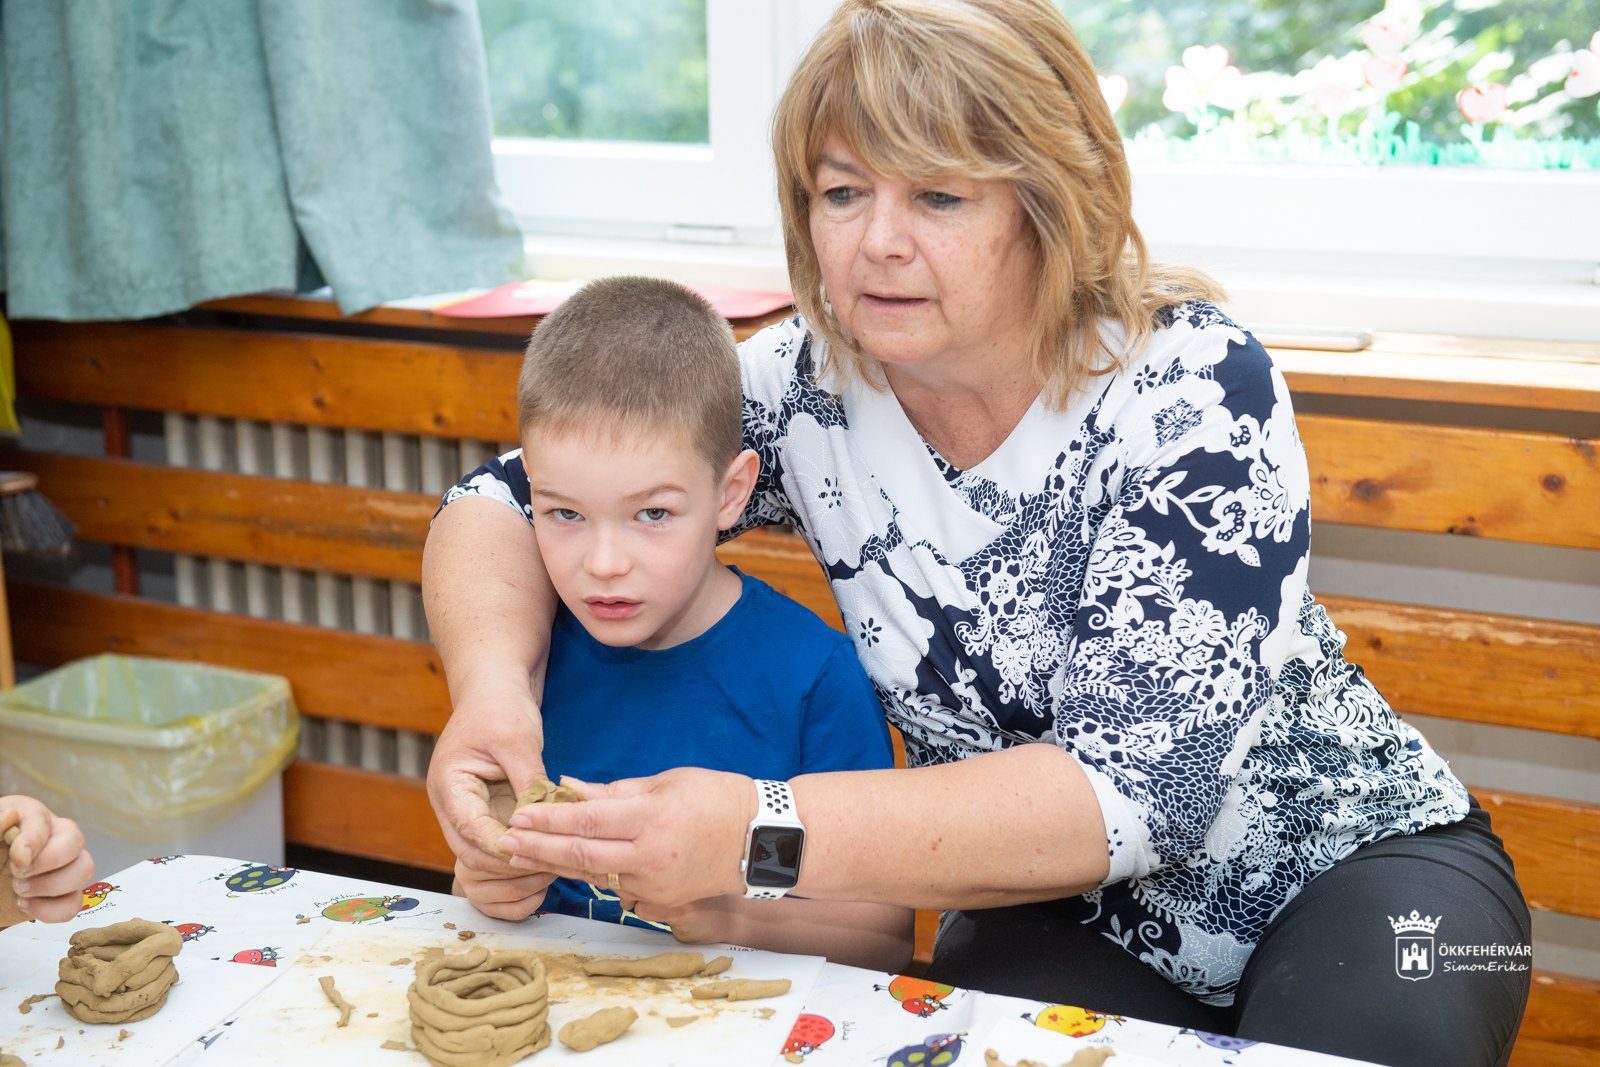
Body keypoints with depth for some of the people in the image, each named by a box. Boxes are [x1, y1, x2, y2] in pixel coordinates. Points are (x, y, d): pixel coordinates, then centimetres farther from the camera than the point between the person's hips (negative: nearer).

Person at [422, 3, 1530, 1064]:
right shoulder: (805, 386, -12)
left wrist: (760, 834, -42)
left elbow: (1136, 786, -32)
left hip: (1344, 862, -2)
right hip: (1058, 902, 2)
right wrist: (493, 687, -28)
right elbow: (508, 501, -5)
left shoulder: (1191, 389, -24)